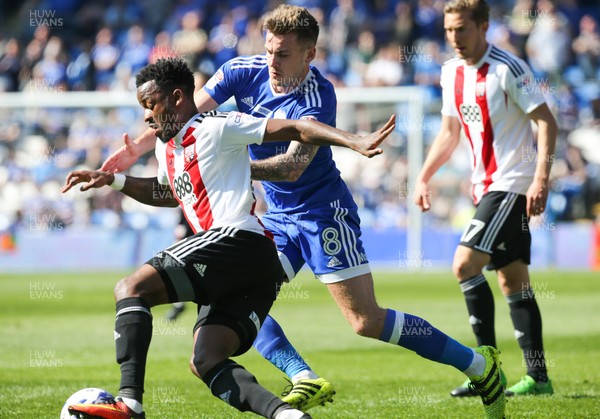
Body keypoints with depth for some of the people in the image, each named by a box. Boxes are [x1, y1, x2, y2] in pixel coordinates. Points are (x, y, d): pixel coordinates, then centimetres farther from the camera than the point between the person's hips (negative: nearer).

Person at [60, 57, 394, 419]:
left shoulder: (215, 127, -1)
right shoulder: (167, 148, 26)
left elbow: (295, 129, -6)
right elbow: (166, 192, 49)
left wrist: (355, 142, -17)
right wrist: (114, 180, 36)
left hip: (237, 239, -10)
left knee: (131, 289, -13)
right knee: (206, 362, -1)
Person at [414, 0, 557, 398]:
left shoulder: (508, 69, -14)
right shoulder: (451, 73, 10)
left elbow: (547, 122, -15)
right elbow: (450, 132, 22)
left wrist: (541, 178, -24)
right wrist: (424, 178, 15)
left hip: (513, 183, -8)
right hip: (487, 186, 8)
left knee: (466, 265, -16)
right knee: (512, 281, 7)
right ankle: (538, 376, 10)